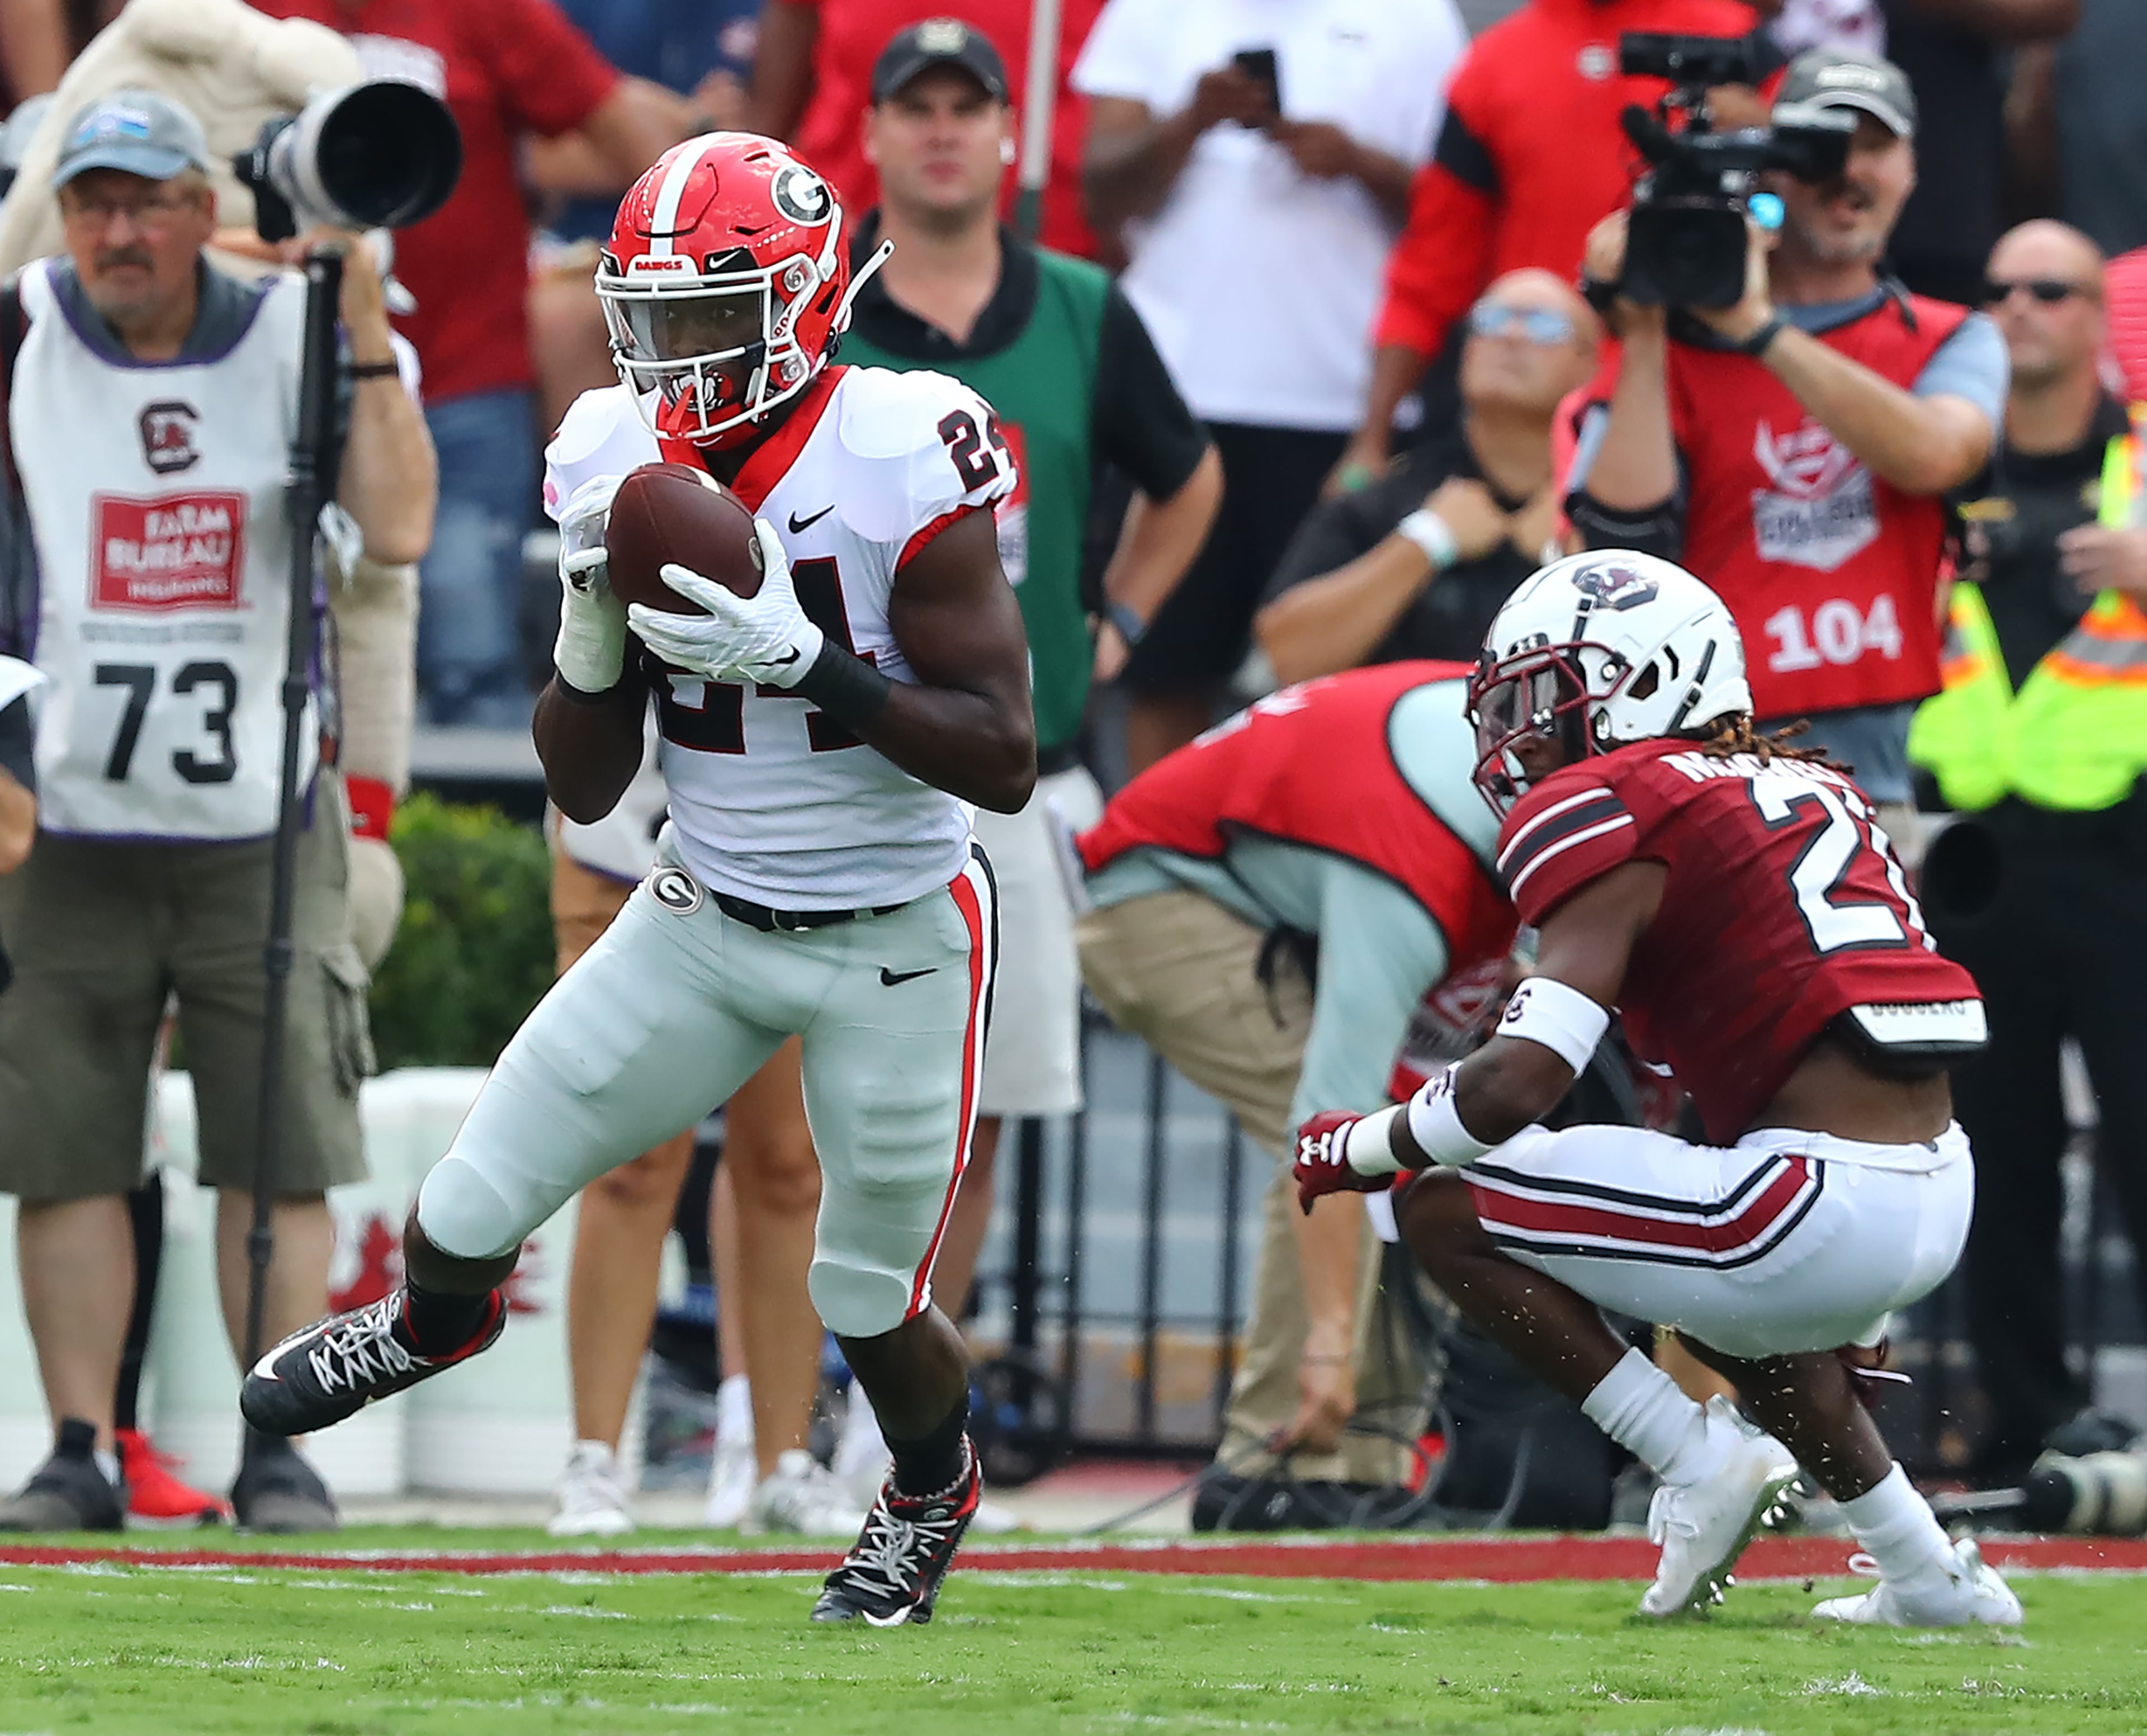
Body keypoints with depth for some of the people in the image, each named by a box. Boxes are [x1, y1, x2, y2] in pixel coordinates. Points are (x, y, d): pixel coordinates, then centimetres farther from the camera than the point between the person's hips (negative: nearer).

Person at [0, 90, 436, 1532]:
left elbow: (398, 530, -14)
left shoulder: (294, 337, -2)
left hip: (263, 824, 0)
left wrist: (366, 324, -17)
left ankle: (278, 1452, 6)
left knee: (281, 1154, 0)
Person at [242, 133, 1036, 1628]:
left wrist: (803, 660, -34)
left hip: (894, 940, -4)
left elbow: (1003, 762, -24)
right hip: (704, 923, 4)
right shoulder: (625, 466, -6)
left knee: (872, 1303, 7)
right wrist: (592, 626, -18)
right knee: (474, 1205, 3)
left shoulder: (900, 462, -22)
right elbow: (583, 790, 0)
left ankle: (933, 1491, 41)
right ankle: (434, 1325, 40)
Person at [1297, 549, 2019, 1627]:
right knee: (1715, 1304, 39)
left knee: (1442, 1213, 0)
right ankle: (1929, 1578, 32)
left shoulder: (1610, 818, -6)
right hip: (1942, 1199, 9)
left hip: (1825, 1206, -9)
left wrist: (1354, 1151, 2)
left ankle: (1700, 1461, -1)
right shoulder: (1808, 788, 21)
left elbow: (1522, 1078, -16)